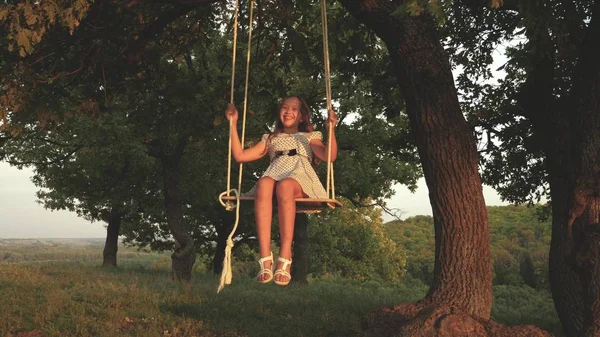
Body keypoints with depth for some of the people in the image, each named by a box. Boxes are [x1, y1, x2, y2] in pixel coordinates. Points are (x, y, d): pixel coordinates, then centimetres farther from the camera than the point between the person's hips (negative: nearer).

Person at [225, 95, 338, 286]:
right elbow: (240, 155, 25)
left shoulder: (309, 137, 30)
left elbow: (329, 157, 9)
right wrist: (233, 123, 24)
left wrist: (331, 128, -3)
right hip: (276, 174, 2)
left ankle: (285, 259, -46)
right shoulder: (271, 139, 35)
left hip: (301, 178, -1)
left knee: (285, 185, -41)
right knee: (264, 183, -39)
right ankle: (265, 259, -49)